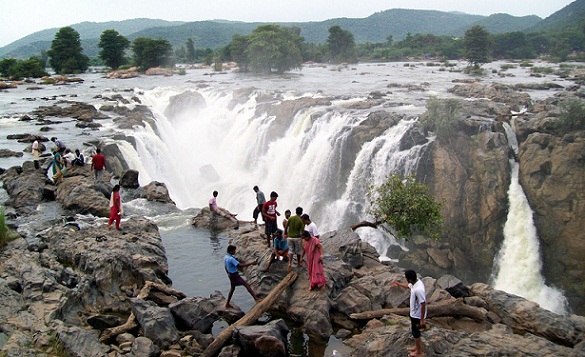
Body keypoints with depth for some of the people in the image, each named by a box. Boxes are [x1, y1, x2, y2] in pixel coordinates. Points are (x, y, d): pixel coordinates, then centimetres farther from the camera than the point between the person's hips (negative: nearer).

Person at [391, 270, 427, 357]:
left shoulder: (418, 289, -36)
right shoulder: (415, 283, -8)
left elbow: (423, 305, -30)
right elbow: (408, 286, 18)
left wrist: (422, 319, -23)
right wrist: (398, 283, 29)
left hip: (417, 315, -9)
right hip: (414, 313, 9)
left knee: (415, 332, 10)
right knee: (415, 330, 25)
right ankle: (417, 346, 45)